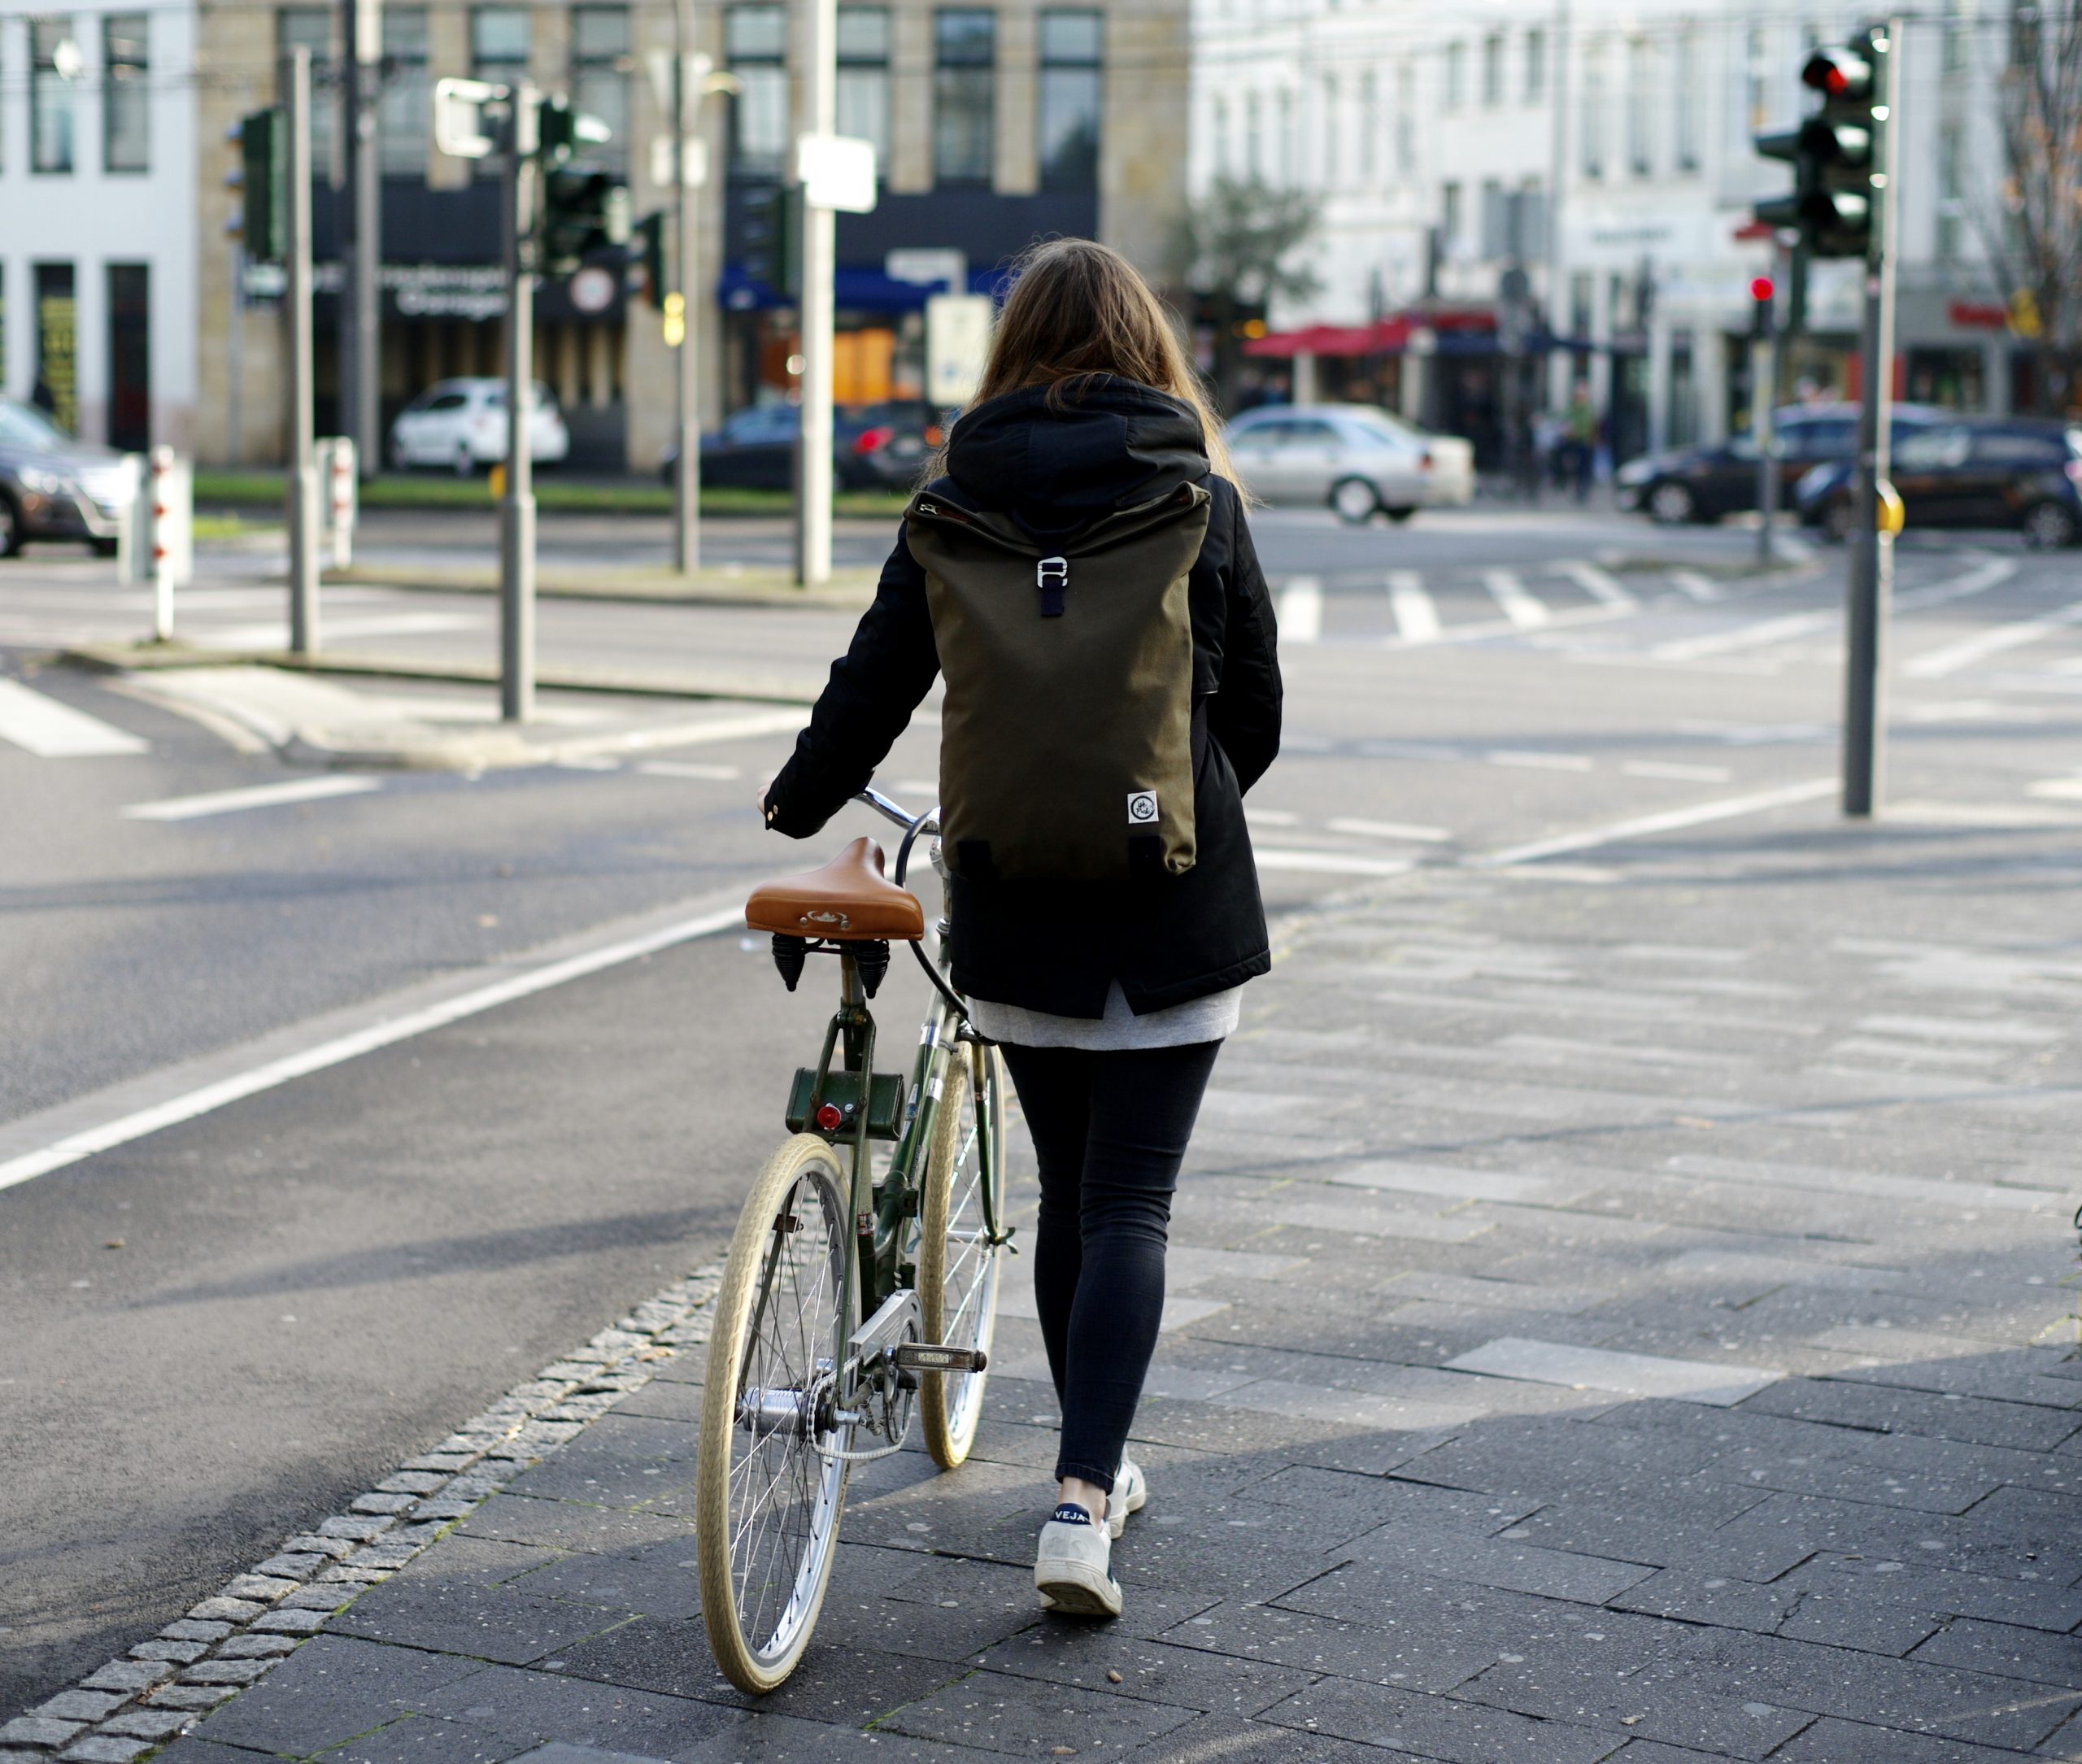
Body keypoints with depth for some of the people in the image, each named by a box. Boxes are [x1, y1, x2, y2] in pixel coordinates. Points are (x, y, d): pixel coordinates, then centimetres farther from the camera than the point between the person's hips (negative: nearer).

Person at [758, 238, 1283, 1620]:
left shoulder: (960, 503, -1)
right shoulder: (1202, 499, -3)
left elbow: (876, 681, 3)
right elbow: (1257, 713, 3)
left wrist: (801, 802, 23)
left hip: (1016, 904, 2)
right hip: (1173, 904, -2)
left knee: (1070, 1194, 16)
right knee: (1132, 1204, -1)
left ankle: (1097, 1471, 29)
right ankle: (1082, 1502, -12)